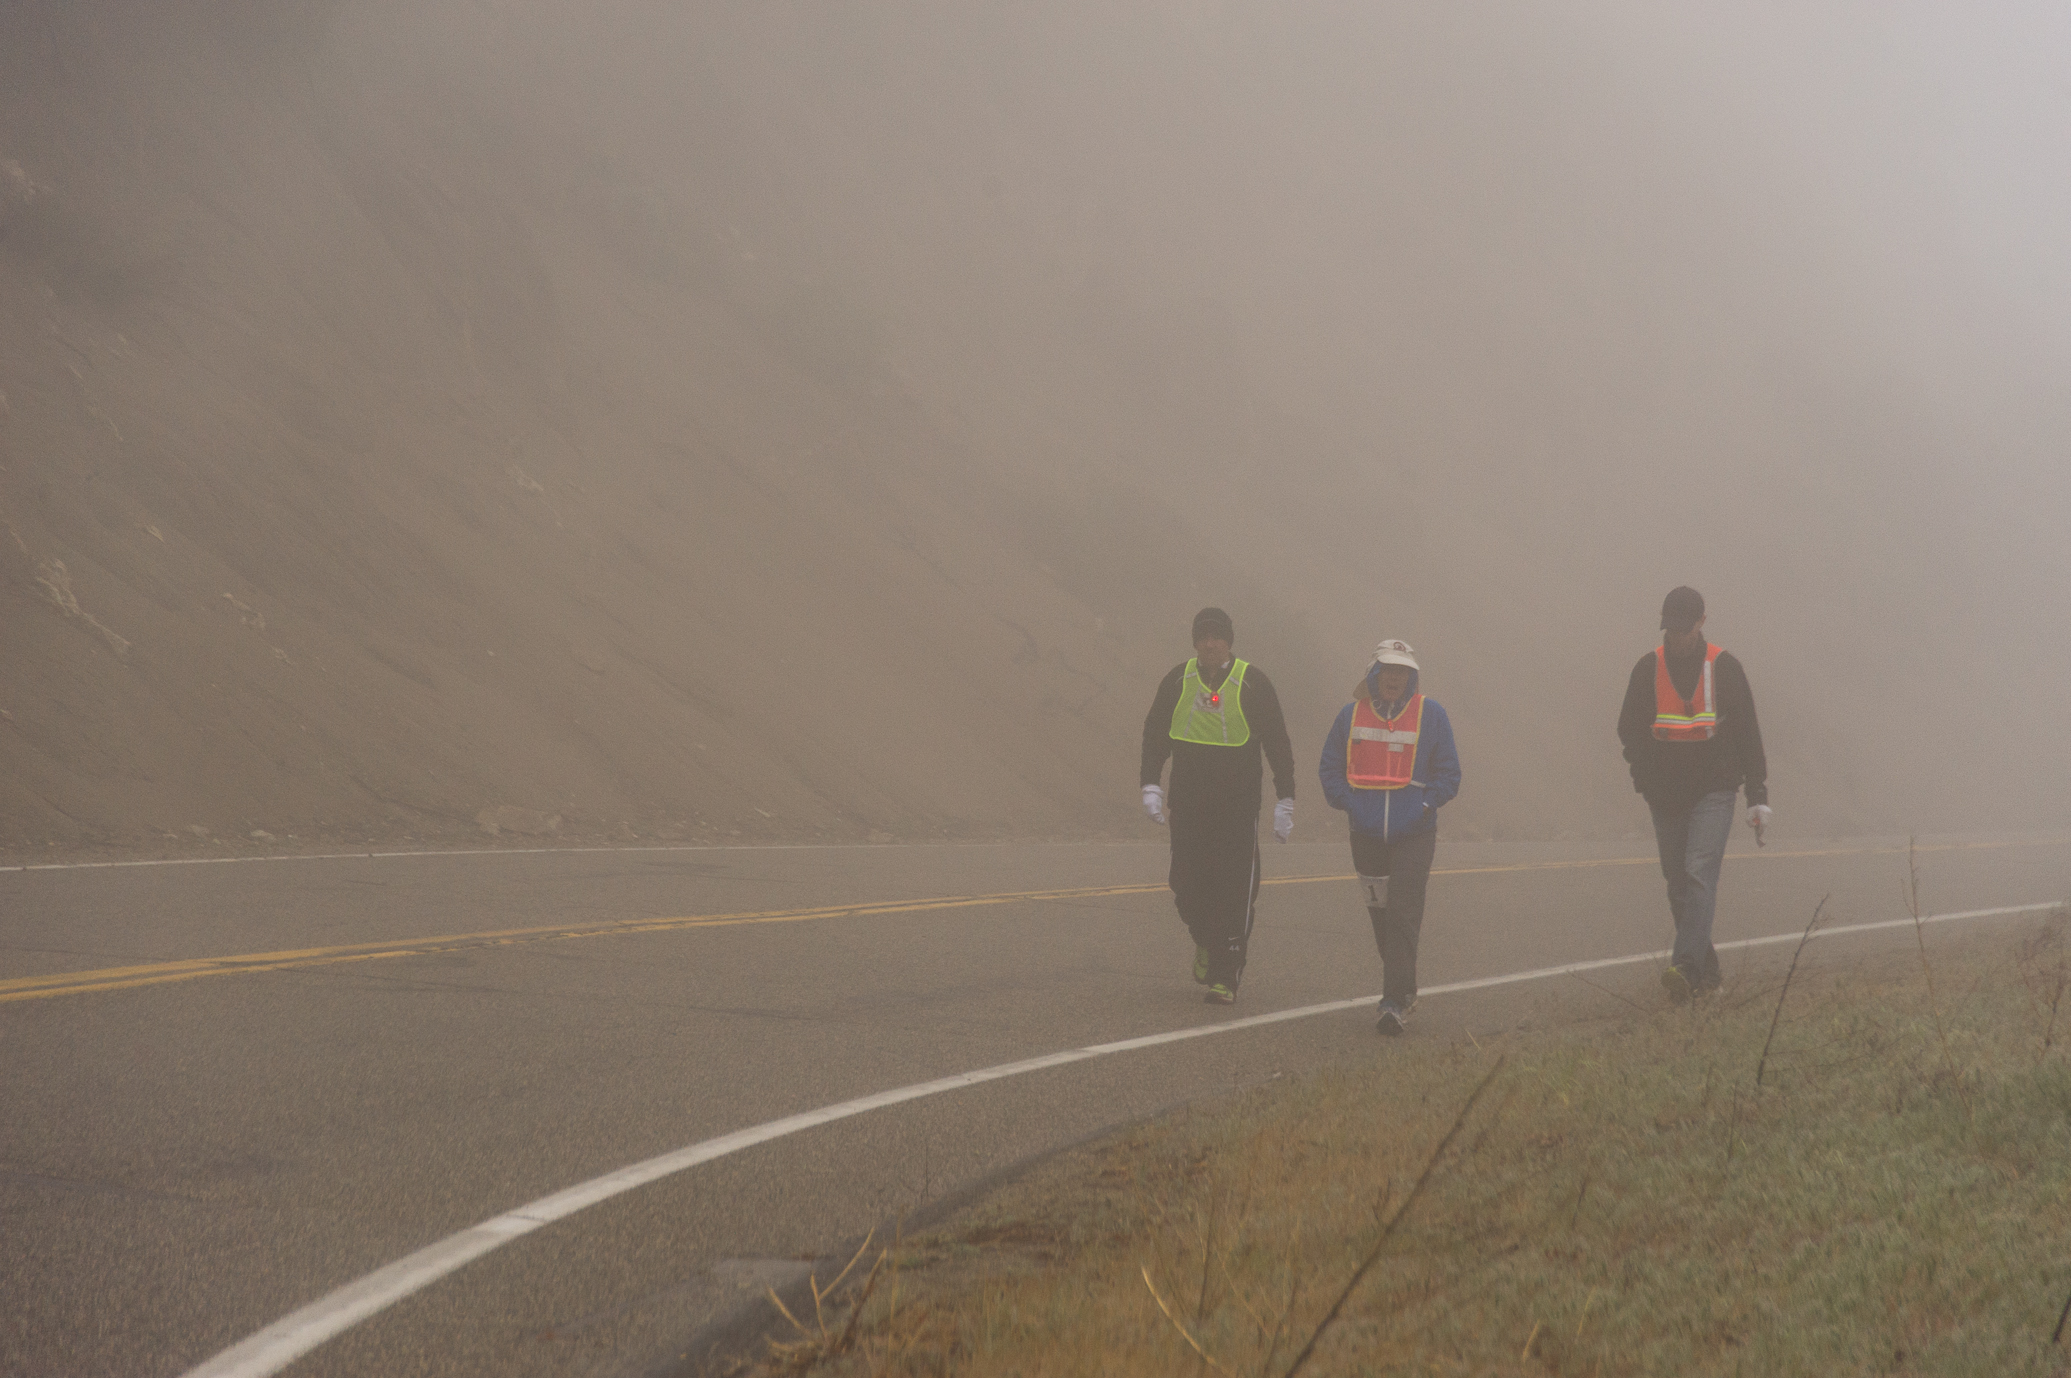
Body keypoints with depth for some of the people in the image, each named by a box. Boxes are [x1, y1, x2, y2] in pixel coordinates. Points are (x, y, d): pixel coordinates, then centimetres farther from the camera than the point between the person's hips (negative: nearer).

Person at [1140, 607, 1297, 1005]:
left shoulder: (1252, 684, -4)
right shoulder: (1178, 681, 4)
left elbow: (1278, 744, 1)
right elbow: (1154, 734, 12)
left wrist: (1285, 801, -3)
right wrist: (1150, 785, -1)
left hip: (1238, 805, -2)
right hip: (1187, 804, 2)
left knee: (1234, 890, -7)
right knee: (1187, 887, 0)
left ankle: (1225, 977, -2)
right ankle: (1207, 942, 31)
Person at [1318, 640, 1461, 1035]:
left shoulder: (1431, 714, 0)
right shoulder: (1352, 715, 5)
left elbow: (1448, 775, 3)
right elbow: (1330, 768, 11)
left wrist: (1422, 807, -9)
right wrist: (1350, 806, -3)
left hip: (1414, 835, -3)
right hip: (1366, 835, 3)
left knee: (1402, 914, -13)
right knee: (1381, 915, 12)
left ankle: (1395, 1003, -14)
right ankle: (1405, 989, 30)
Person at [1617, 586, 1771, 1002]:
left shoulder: (1724, 667, -2)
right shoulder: (1648, 669, 2)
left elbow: (1748, 734, 3)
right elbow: (1629, 729, 7)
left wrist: (1758, 796, 0)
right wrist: (1646, 777, -11)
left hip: (1714, 793, -3)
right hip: (1666, 796, 3)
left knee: (1699, 874, -19)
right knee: (1679, 885, 7)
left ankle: (1685, 968, -30)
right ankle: (1706, 973, 19)